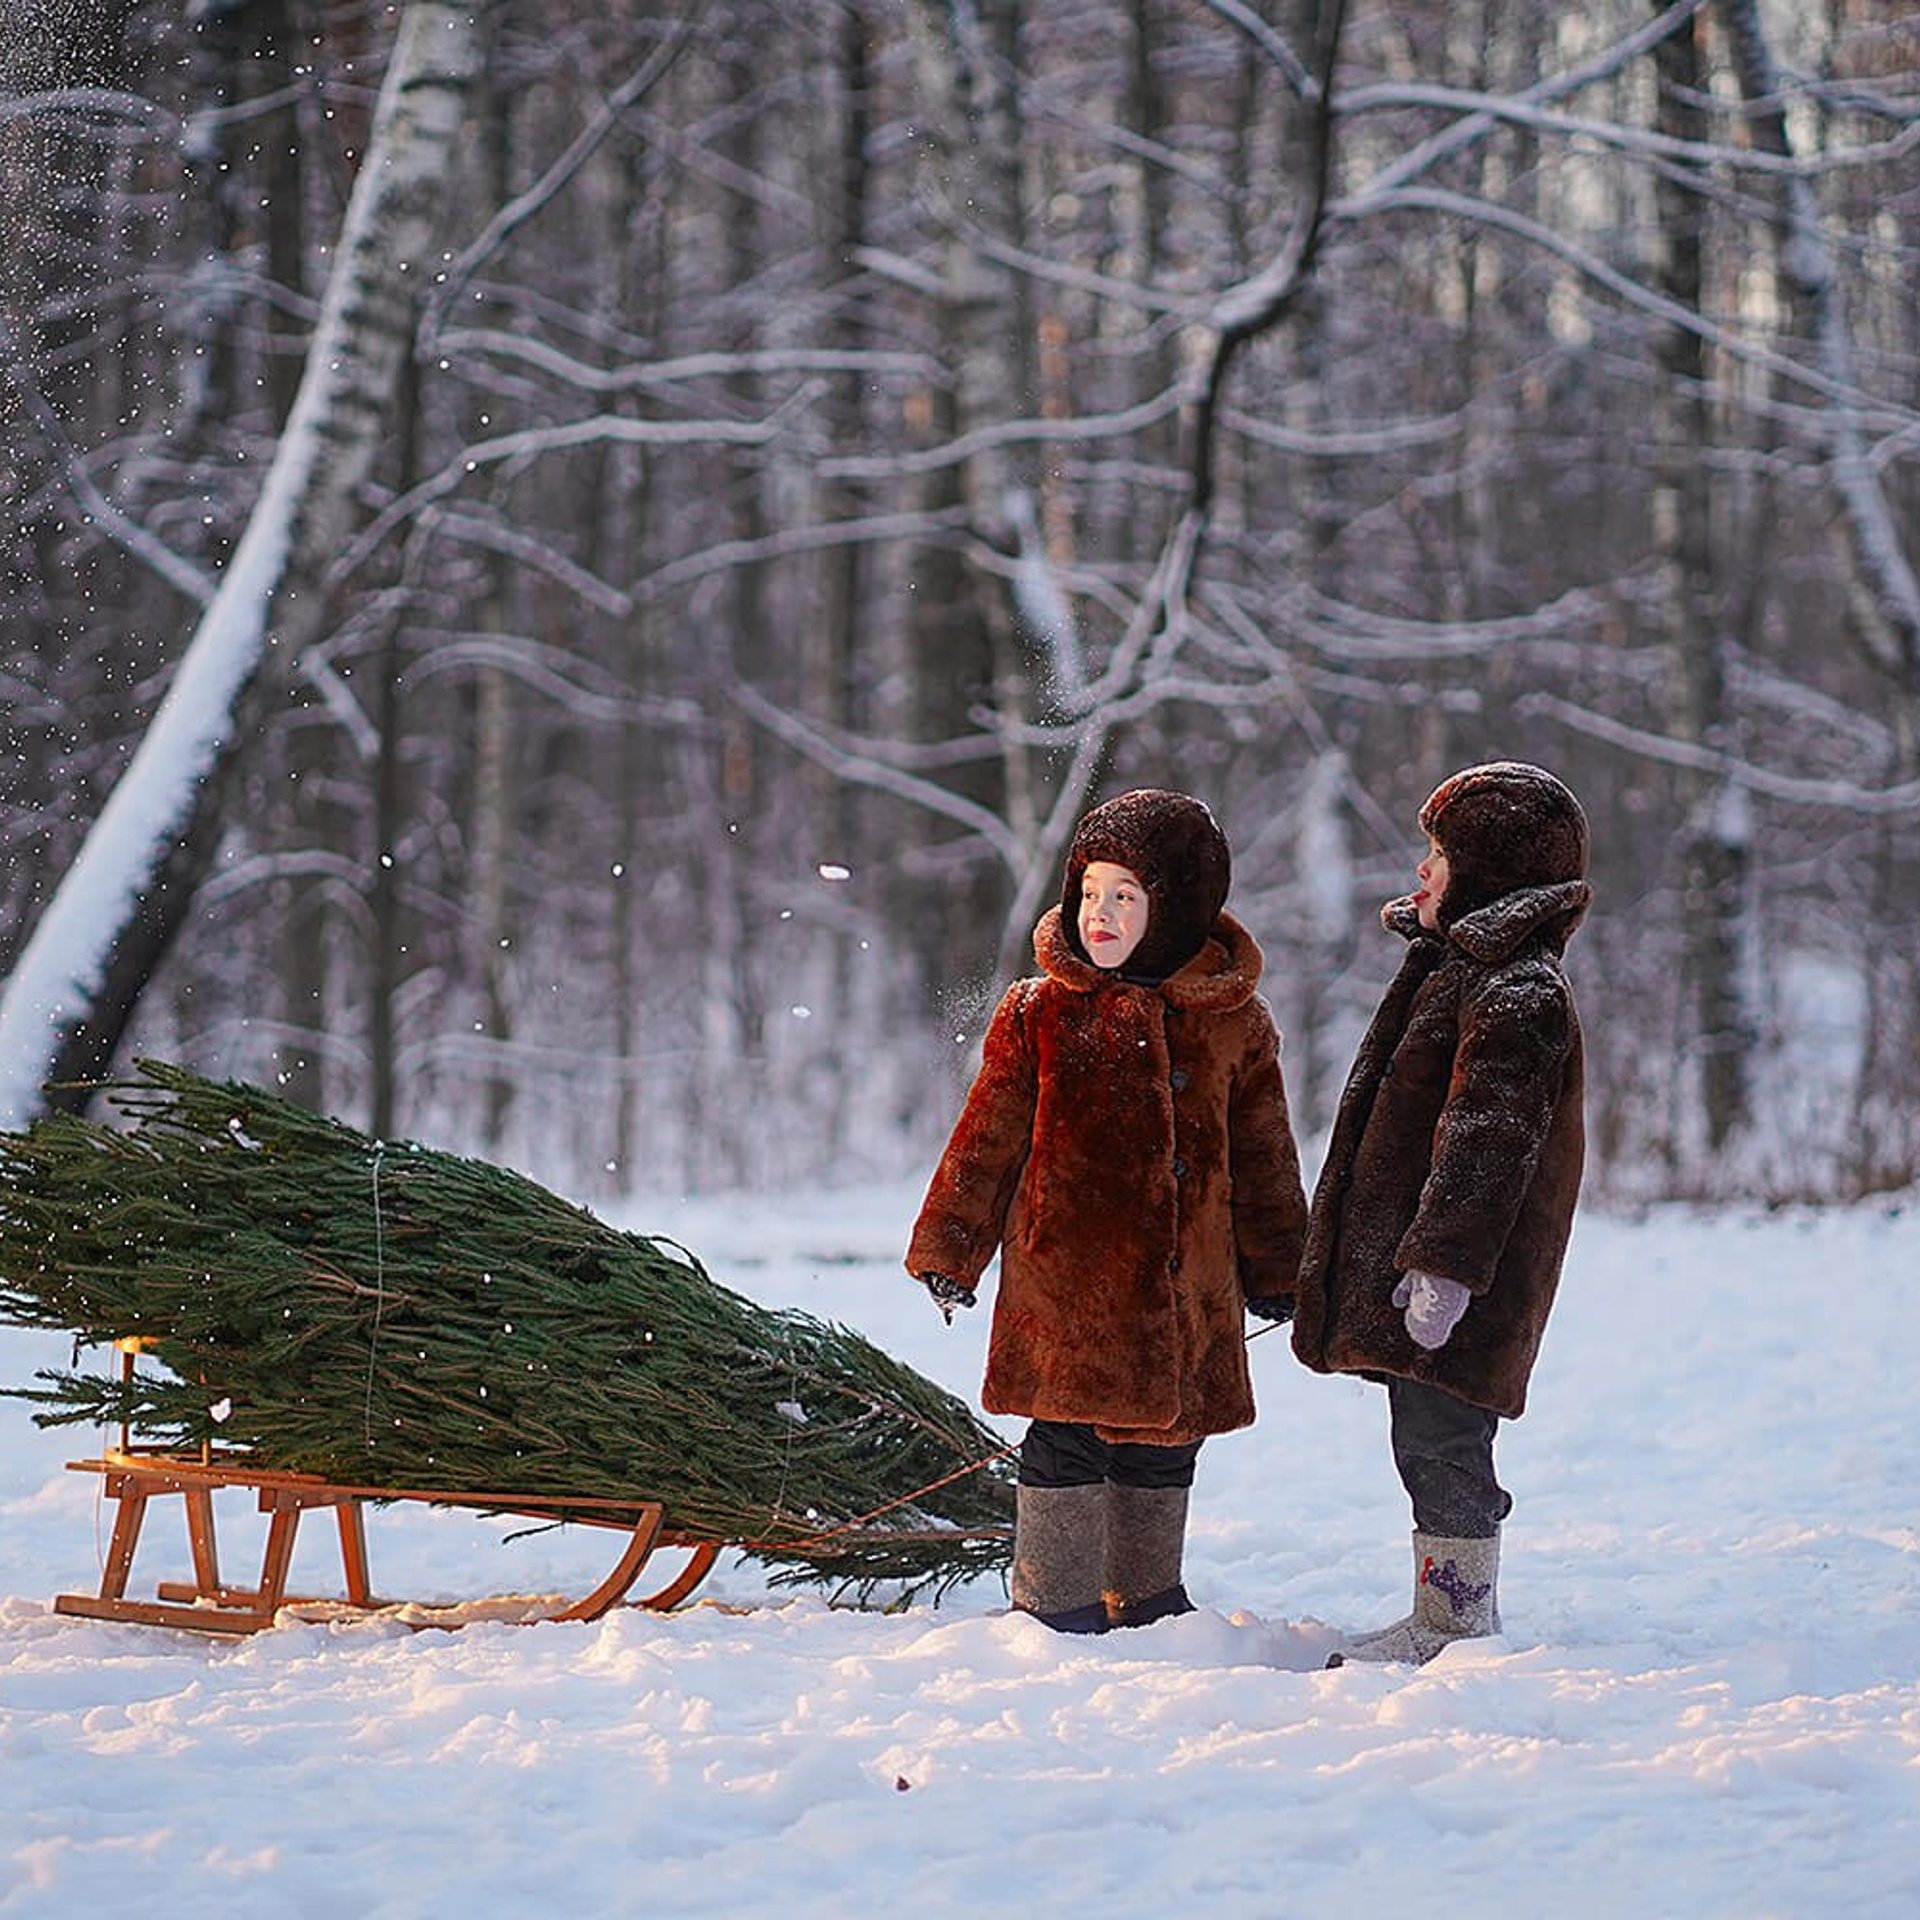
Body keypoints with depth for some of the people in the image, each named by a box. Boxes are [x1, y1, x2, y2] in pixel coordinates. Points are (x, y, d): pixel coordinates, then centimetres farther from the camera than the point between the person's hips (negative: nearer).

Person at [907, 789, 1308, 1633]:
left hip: (1185, 1286, 2)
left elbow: (1263, 1155, 13)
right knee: (1066, 1441, -3)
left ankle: (1145, 1601, 28)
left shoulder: (1234, 1022, 5)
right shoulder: (1040, 1012, 0)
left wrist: (1275, 1270, 15)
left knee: (1164, 1445, 11)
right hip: (1065, 1276, -2)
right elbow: (987, 1138, 4)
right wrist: (949, 1250, 3)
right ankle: (1056, 1609, 9)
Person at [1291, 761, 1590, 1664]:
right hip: (1415, 1262, 11)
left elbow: (1486, 1142, -24)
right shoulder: (1464, 967, 19)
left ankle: (1458, 1618, 1)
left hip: (1455, 1284, -11)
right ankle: (1453, 1615, 23)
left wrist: (1444, 1263, -28)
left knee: (1441, 1444, -6)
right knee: (1430, 1444, 15)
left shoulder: (1516, 994, -16)